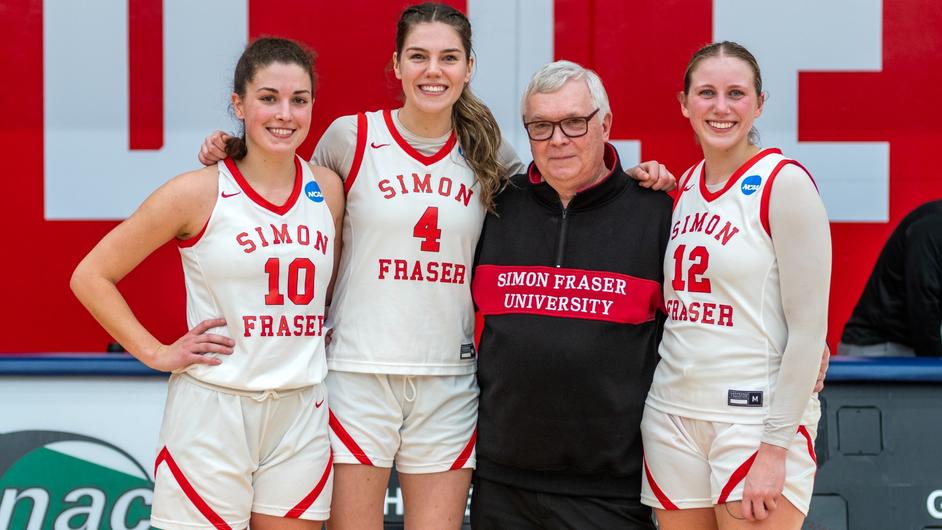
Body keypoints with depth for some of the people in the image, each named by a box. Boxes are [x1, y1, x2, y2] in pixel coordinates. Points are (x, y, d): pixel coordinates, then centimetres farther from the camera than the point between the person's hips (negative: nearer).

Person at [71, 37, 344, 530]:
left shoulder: (327, 189, 6)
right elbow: (91, 276, -1)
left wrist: (319, 354, 10)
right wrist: (157, 354, -5)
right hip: (213, 410, -4)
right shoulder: (198, 192, -6)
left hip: (301, 414, 4)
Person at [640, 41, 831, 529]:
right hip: (672, 415, 6)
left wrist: (776, 445, -16)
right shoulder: (684, 185, 11)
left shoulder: (783, 182, -9)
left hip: (756, 416, -6)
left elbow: (809, 324, -13)